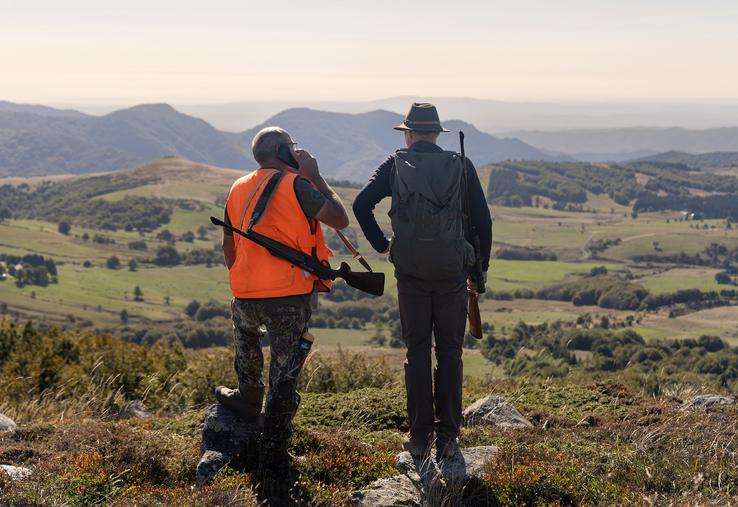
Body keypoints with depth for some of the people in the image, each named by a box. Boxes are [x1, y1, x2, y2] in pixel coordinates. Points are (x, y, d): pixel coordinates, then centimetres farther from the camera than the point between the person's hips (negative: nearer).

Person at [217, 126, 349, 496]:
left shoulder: (238, 189, 11)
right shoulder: (296, 185, -9)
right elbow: (340, 219, -10)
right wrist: (315, 175, 0)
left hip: (245, 297, 5)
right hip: (290, 299, -5)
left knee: (245, 326, 39)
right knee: (284, 379, 4)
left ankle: (249, 398, 45)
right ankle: (273, 462, 7)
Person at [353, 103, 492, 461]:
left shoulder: (396, 165, 4)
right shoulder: (461, 166, 6)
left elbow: (361, 204, -6)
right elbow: (482, 219, 4)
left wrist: (381, 244, 6)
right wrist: (480, 269, 12)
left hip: (410, 270, 0)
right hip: (451, 269, 0)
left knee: (417, 351, 8)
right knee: (450, 351, 8)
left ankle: (419, 437, 9)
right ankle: (447, 438, 7)